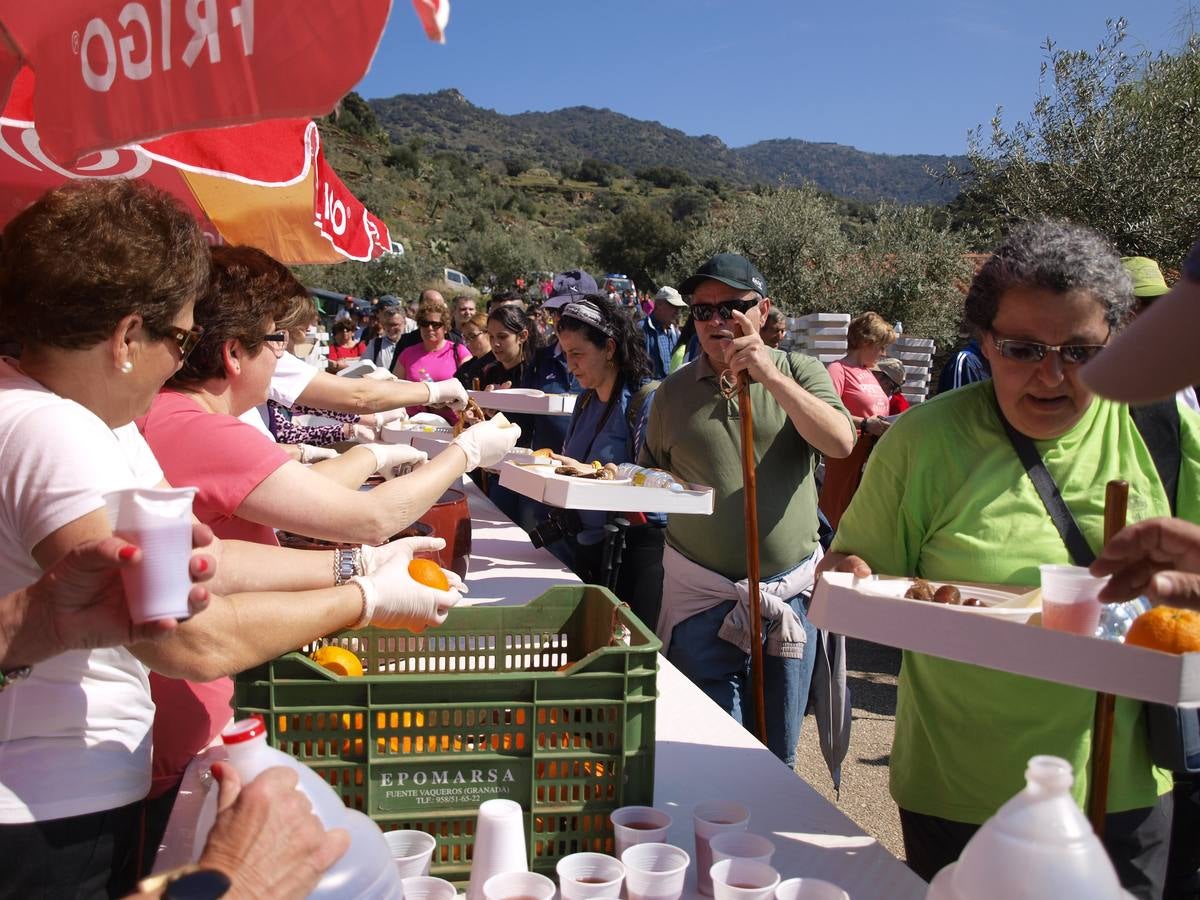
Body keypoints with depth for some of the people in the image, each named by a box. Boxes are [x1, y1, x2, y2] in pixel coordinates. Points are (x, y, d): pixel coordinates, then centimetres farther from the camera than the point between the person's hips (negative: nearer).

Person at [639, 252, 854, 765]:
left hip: (790, 589, 0)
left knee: (777, 758, 15)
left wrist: (771, 375, -22)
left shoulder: (799, 373, 1)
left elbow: (840, 443, -17)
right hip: (700, 594, 1)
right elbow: (649, 473, 21)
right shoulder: (674, 391, 6)